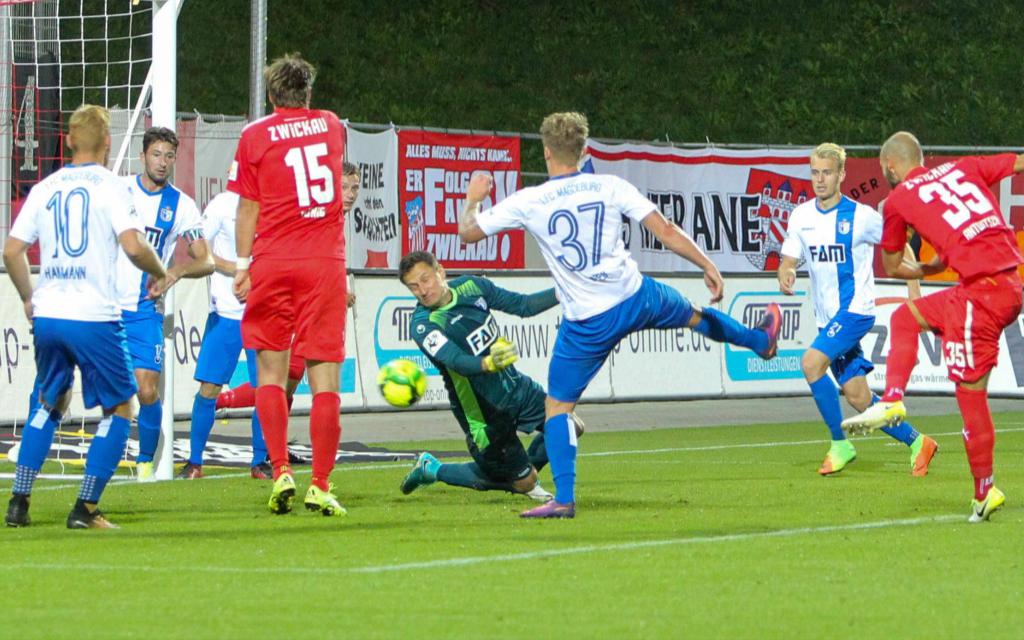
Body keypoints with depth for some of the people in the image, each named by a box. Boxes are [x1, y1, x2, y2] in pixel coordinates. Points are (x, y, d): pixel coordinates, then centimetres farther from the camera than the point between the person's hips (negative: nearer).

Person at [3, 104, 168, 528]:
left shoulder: (45, 189, 10)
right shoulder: (109, 187, -4)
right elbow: (133, 246, -16)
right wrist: (158, 274, 3)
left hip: (47, 317, 5)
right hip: (94, 318, -5)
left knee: (50, 405, 23)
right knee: (119, 409, 9)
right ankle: (86, 508, -1)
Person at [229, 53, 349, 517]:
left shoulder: (255, 136, 2)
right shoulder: (332, 126, 11)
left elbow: (248, 208, 0)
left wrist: (242, 266, 4)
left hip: (273, 263, -1)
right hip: (326, 262, 1)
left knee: (271, 370, 10)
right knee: (324, 374, -2)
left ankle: (281, 472, -1)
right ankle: (321, 486, -5)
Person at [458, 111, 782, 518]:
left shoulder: (528, 202, -11)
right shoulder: (611, 187, -6)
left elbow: (468, 231, -3)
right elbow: (665, 231, -6)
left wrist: (473, 198, 18)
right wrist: (708, 266, 3)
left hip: (587, 323, -3)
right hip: (636, 298, 3)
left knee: (557, 405, 7)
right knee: (692, 315, 33)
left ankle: (564, 499, -3)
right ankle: (761, 340, 60)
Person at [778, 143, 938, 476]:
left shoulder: (861, 216, -9)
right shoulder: (801, 216, 5)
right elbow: (789, 258, 5)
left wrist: (914, 291, -4)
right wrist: (785, 274, -19)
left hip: (855, 309, -6)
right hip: (827, 317, 6)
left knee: (811, 362, -25)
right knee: (857, 398, 4)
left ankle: (840, 445, -14)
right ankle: (916, 442, 21)